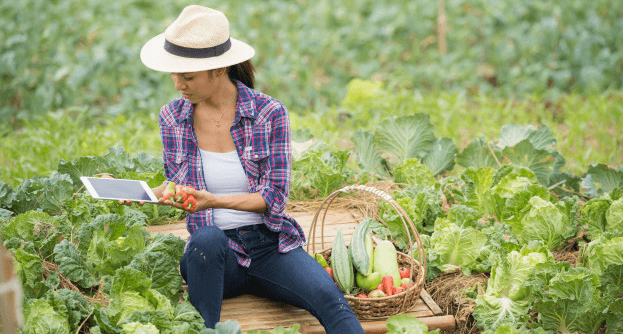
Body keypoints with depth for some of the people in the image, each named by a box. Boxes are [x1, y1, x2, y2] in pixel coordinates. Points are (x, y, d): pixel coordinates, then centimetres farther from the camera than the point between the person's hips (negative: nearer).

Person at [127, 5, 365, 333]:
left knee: (330, 299, -27)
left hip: (270, 245, -1)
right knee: (207, 237, -37)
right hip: (211, 251, 1)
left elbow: (274, 197, -8)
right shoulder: (172, 117, 2)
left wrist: (216, 201, -23)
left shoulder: (269, 113, -6)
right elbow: (176, 187, 11)